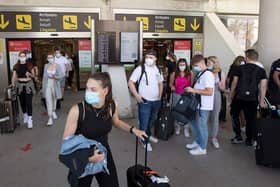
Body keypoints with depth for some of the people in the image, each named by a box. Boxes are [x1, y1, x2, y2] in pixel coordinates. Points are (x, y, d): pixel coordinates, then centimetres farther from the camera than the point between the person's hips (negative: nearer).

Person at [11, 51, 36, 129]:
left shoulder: (30, 65, -1)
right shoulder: (16, 66, 2)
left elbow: (33, 75, 4)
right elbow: (14, 77, 2)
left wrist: (29, 74, -17)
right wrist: (13, 86, -7)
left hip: (29, 85, -2)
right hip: (20, 85, 2)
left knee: (29, 102, -7)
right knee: (22, 102, 11)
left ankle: (30, 119, -5)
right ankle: (25, 115, 33)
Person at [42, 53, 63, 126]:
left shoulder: (57, 66, -6)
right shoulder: (46, 66, 3)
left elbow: (60, 76, -8)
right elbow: (44, 76, 8)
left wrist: (54, 77, -28)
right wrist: (43, 86, 9)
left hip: (55, 85, -1)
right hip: (47, 85, 1)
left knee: (54, 99, 18)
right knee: (48, 101, -7)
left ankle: (53, 112, 45)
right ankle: (50, 118, -6)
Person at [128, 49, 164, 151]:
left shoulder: (158, 70, 7)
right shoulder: (140, 68, -11)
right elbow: (130, 82, -11)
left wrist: (160, 96, 11)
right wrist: (137, 95, -17)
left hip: (156, 101, 6)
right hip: (144, 101, -6)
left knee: (152, 121, 21)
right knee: (144, 122, 0)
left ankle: (148, 135, 43)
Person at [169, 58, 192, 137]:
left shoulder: (190, 74, -1)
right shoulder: (174, 74, 1)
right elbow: (170, 83, 10)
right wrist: (172, 86, -11)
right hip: (177, 95, 1)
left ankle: (186, 129, 12)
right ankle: (177, 127, 27)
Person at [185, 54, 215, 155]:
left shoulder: (208, 74, -19)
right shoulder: (199, 74, 10)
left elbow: (209, 92, -25)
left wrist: (193, 90, -25)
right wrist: (191, 90, 2)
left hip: (204, 106, -9)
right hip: (196, 104, 9)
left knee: (202, 126, 3)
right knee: (194, 123, 20)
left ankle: (202, 148, 18)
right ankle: (197, 142, 38)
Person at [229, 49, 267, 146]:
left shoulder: (240, 68, -2)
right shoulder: (261, 71, 0)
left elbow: (234, 83, 0)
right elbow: (263, 86, -6)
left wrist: (231, 96, 9)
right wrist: (262, 101, -2)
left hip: (239, 97, -1)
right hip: (253, 98, 1)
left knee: (235, 115, 18)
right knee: (251, 119, 11)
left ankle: (238, 136, 14)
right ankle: (249, 140, 18)